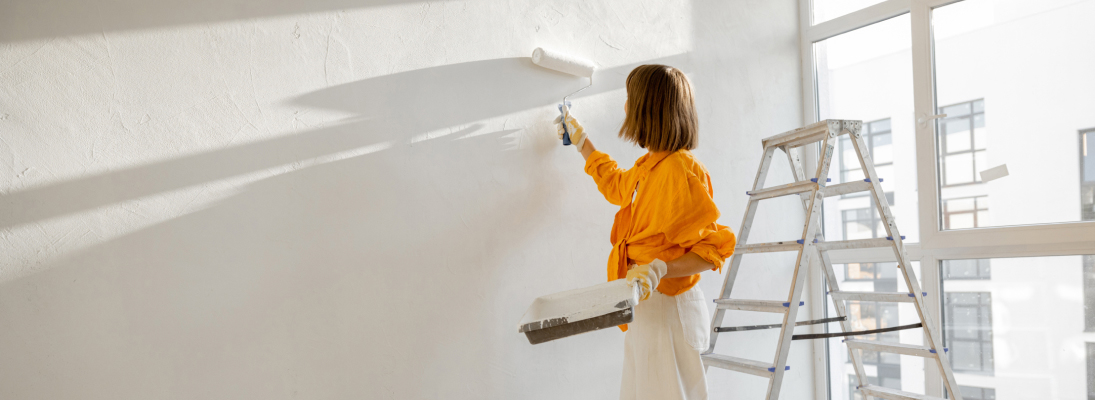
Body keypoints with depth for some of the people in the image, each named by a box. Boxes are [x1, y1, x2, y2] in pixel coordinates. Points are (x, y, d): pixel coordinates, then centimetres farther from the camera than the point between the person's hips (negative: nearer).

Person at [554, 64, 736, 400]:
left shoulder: (679, 172, -19)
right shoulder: (651, 165, 11)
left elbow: (715, 246, -19)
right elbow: (617, 185, 34)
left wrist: (659, 270, -30)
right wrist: (580, 139, 40)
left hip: (668, 308, -10)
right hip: (645, 308, 10)